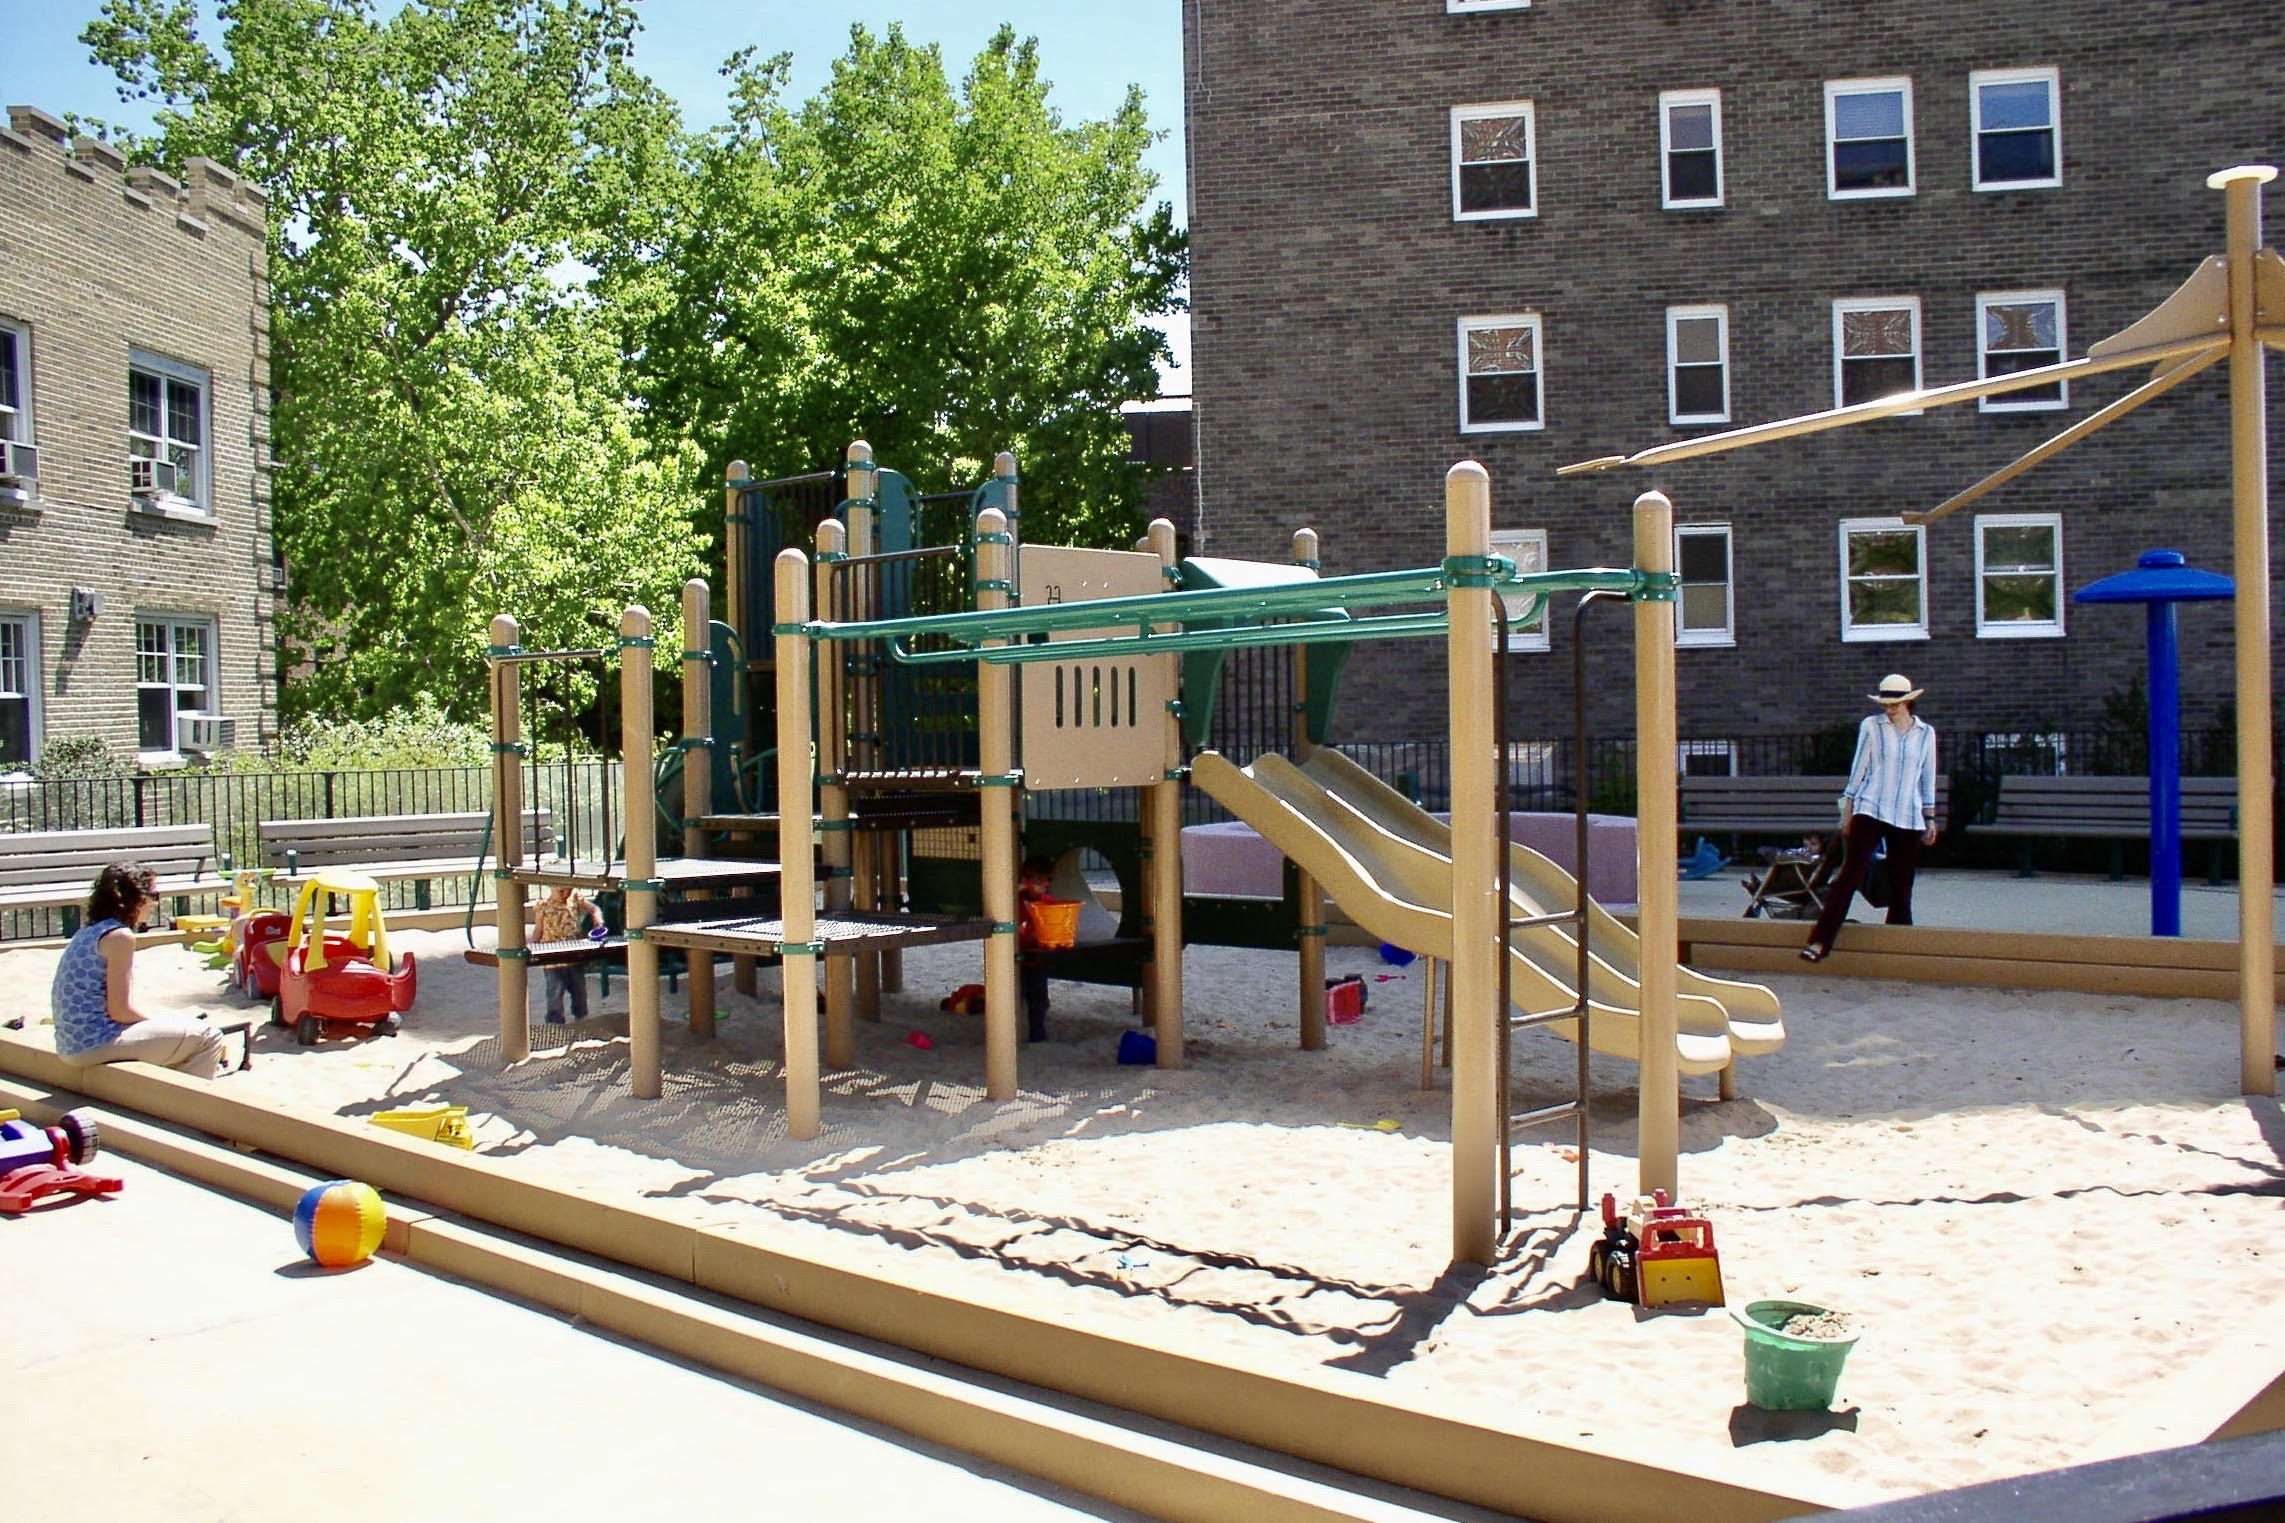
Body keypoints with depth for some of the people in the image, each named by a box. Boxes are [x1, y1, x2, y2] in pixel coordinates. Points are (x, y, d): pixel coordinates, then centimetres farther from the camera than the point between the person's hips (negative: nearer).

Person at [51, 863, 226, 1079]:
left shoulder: (87, 932, 14)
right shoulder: (120, 936, -14)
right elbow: (120, 1010, -17)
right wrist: (157, 1022, -1)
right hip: (96, 1043, -10)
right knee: (207, 1038, -7)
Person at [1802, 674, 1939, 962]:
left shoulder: (1926, 733, 10)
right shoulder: (1871, 726, 3)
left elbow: (1928, 779, 16)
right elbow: (1858, 769, 6)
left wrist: (1930, 819, 14)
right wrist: (1848, 809, 3)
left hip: (1909, 819, 3)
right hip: (1870, 811, -3)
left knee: (1902, 889, 4)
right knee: (1850, 875, -11)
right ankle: (1820, 942, -15)